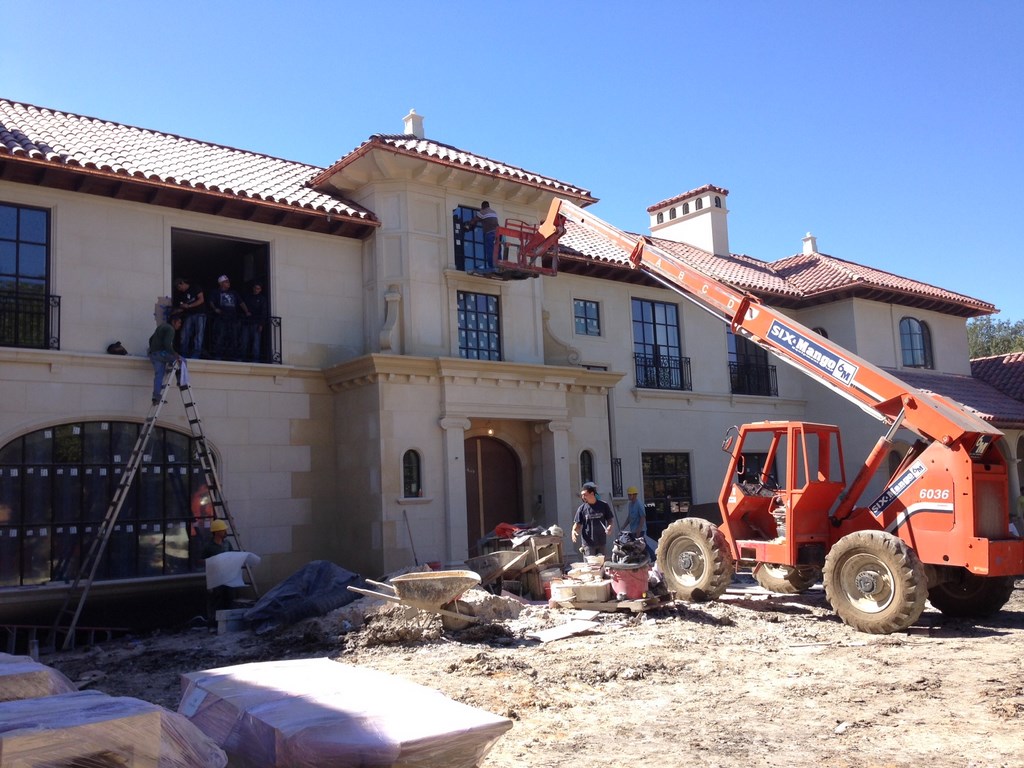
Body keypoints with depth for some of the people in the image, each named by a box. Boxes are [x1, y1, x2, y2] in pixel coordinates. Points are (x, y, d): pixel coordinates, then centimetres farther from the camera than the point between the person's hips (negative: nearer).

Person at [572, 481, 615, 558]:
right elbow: (577, 524, 1)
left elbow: (609, 519, 7)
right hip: (588, 543, -1)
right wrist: (574, 531, -19)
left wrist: (609, 527, -14)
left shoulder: (604, 505, 2)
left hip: (602, 542, 1)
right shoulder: (582, 508, 0)